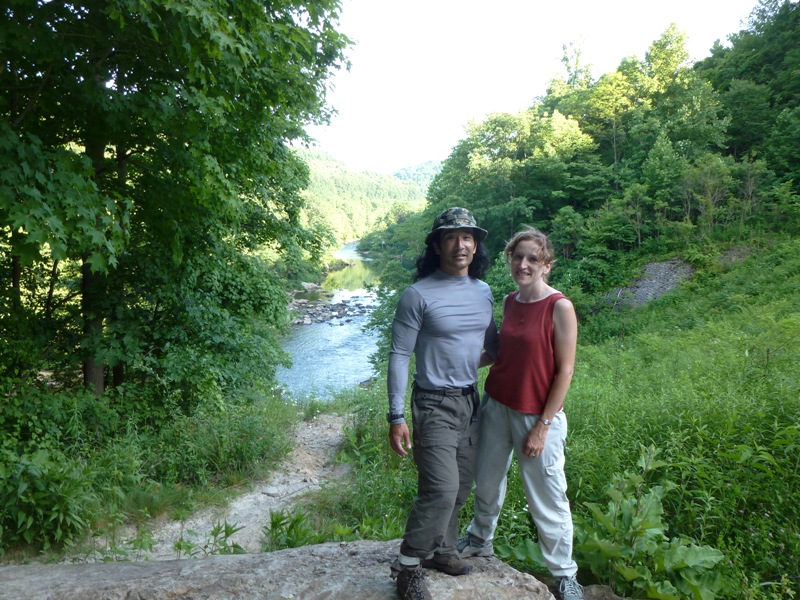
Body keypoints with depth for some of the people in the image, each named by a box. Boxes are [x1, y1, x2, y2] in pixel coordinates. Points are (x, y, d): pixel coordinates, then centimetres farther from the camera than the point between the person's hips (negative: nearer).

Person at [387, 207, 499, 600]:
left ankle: (441, 549, 35)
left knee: (461, 487, 14)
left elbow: (492, 344, 18)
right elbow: (399, 356, -12)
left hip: (470, 403, 7)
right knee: (441, 489, -12)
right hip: (435, 405, -6)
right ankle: (408, 567, 8)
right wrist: (396, 416, -15)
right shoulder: (418, 295, -13)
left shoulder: (483, 291, 6)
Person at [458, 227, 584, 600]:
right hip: (495, 405, 6)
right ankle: (480, 540, 45)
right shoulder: (509, 302, 3)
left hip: (537, 415, -6)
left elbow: (565, 372, -14)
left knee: (546, 497, 4)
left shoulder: (559, 308, -15)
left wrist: (542, 426, -14)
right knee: (487, 481, 19)